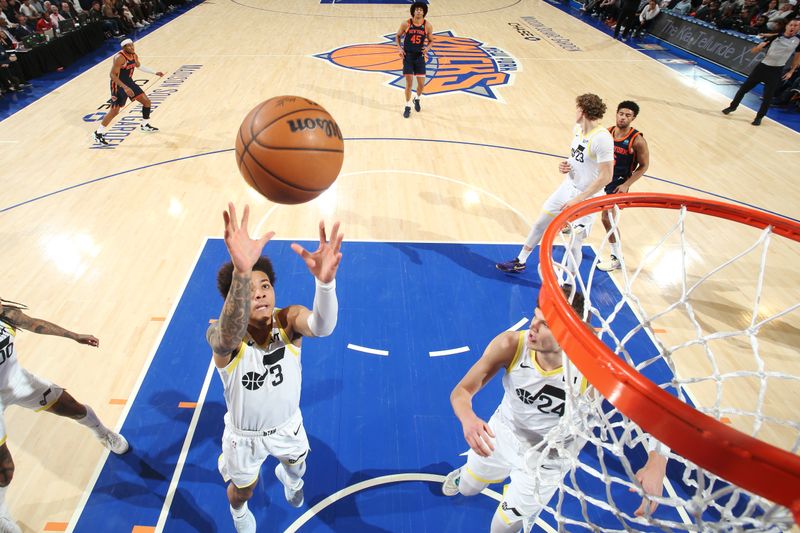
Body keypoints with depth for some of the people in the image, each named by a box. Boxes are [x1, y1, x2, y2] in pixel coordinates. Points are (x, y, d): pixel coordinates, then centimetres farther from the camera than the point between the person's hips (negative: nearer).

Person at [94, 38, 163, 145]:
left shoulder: (134, 55, 1)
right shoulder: (119, 58, -24)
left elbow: (139, 66, 22)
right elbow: (113, 75, -26)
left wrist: (155, 72, 19)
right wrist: (125, 88, -34)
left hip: (129, 82, 8)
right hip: (119, 85, -8)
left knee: (147, 101, 10)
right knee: (114, 111, -8)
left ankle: (145, 125, 30)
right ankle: (98, 133, 3)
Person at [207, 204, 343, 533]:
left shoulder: (288, 320, -28)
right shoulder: (219, 335, -33)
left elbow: (322, 326, -51)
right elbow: (228, 338, -59)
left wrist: (325, 280, -74)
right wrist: (241, 272, -79)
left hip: (288, 425, 2)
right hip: (245, 435, -2)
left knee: (296, 465, 32)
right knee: (242, 490, 25)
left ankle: (288, 477, 71)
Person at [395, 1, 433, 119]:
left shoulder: (428, 26, -4)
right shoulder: (406, 24, -7)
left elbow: (431, 40, 9)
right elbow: (398, 36, 8)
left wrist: (427, 48, -10)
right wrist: (399, 48, -6)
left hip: (420, 56, 2)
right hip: (408, 56, -1)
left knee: (421, 84, 2)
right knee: (409, 83, -4)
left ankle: (417, 99, 34)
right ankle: (408, 106, 12)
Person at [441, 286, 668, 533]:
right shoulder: (510, 345, -31)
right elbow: (462, 391, -24)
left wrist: (656, 465, -44)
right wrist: (467, 418, -46)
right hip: (500, 435, 2)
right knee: (466, 488, 30)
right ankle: (462, 473, 66)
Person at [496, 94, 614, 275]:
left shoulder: (602, 138, -24)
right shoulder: (577, 129, 1)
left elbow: (606, 177, -24)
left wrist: (578, 199, -25)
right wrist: (565, 166, -3)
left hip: (586, 198, -8)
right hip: (567, 187, 8)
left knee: (574, 245, -3)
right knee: (540, 224, 17)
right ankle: (520, 262, 37)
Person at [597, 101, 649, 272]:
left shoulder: (637, 140, -16)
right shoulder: (607, 132, -3)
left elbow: (644, 165, -8)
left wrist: (626, 185, -15)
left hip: (618, 184, -6)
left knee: (607, 219, -7)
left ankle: (617, 259, 8)